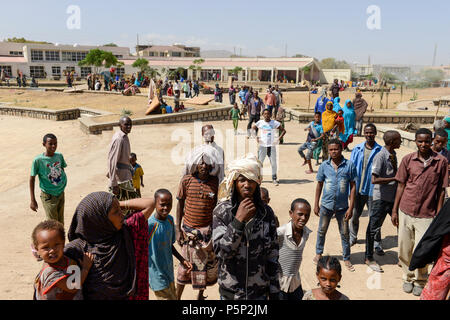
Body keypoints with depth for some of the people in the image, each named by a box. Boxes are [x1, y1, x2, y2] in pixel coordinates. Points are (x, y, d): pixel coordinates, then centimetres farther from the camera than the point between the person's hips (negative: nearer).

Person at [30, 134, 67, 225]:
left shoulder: (59, 156, -5)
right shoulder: (38, 160, -17)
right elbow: (32, 179, -10)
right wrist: (33, 200, -10)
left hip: (61, 193, 4)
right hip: (48, 196, -4)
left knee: (60, 223, 16)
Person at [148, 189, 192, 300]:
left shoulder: (170, 219, -3)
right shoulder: (149, 225, -25)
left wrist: (182, 260, 6)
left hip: (169, 271, 7)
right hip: (157, 276, -7)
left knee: (173, 296, 21)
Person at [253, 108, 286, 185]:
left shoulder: (274, 123, -1)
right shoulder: (260, 122, 2)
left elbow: (284, 131, 3)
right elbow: (253, 128, 15)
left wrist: (278, 138, -8)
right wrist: (256, 137, 4)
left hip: (272, 145, -1)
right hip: (262, 145, 1)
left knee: (273, 163, 0)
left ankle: (274, 179, 12)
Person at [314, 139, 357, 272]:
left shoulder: (349, 165, -9)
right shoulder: (324, 165, -4)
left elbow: (353, 186, -5)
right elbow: (319, 185, 4)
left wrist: (351, 207, -8)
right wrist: (316, 205, 4)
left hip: (342, 206, -1)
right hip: (326, 205, 1)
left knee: (345, 233, 11)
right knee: (321, 231, 16)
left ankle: (346, 259, 28)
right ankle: (319, 253, 37)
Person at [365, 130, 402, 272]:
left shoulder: (393, 154, 8)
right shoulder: (380, 156, -18)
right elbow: (375, 180, -25)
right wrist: (395, 178, -19)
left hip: (393, 196, 8)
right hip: (381, 198, -8)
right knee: (374, 227, 3)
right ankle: (369, 258, 16)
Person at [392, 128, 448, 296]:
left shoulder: (441, 162, -3)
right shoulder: (408, 159, 0)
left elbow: (441, 191, 1)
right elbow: (401, 186, 5)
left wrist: (438, 216, -1)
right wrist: (394, 210, 4)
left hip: (426, 215, -2)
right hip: (405, 212, 2)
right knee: (404, 249, 11)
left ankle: (420, 281, 26)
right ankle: (408, 277, 34)